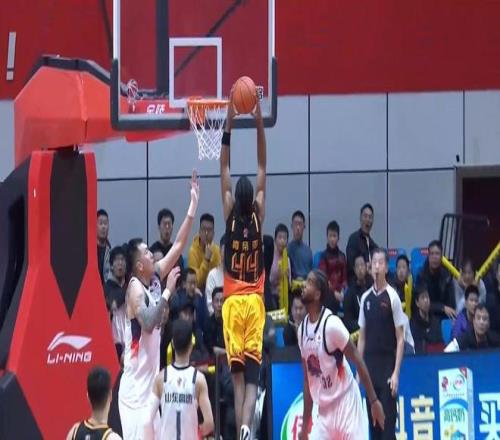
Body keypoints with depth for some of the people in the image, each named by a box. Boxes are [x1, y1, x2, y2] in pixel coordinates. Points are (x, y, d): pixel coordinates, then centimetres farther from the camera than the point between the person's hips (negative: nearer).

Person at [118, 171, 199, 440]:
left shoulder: (154, 278, 8)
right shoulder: (135, 288, -15)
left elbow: (178, 246, 12)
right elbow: (148, 323, -30)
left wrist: (193, 205, 8)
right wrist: (168, 291, -24)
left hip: (150, 383, 9)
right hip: (136, 387, -9)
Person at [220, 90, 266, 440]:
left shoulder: (230, 216, -4)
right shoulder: (258, 216, -3)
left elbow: (225, 169, 0)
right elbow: (262, 168, 0)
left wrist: (229, 122, -1)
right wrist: (259, 122, -2)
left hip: (233, 302, 0)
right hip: (255, 302, 0)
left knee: (238, 375, 1)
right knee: (252, 376, -5)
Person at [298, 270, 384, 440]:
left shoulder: (332, 324, -17)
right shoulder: (302, 329, 5)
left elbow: (357, 360, -13)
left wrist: (374, 400, -15)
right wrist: (305, 425, 14)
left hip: (345, 402, -6)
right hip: (324, 410, 6)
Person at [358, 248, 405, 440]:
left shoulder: (392, 297, -5)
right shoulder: (366, 298, 9)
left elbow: (400, 339, -6)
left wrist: (396, 373, -12)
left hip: (387, 366, -5)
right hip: (370, 366, 5)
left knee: (388, 422, -7)